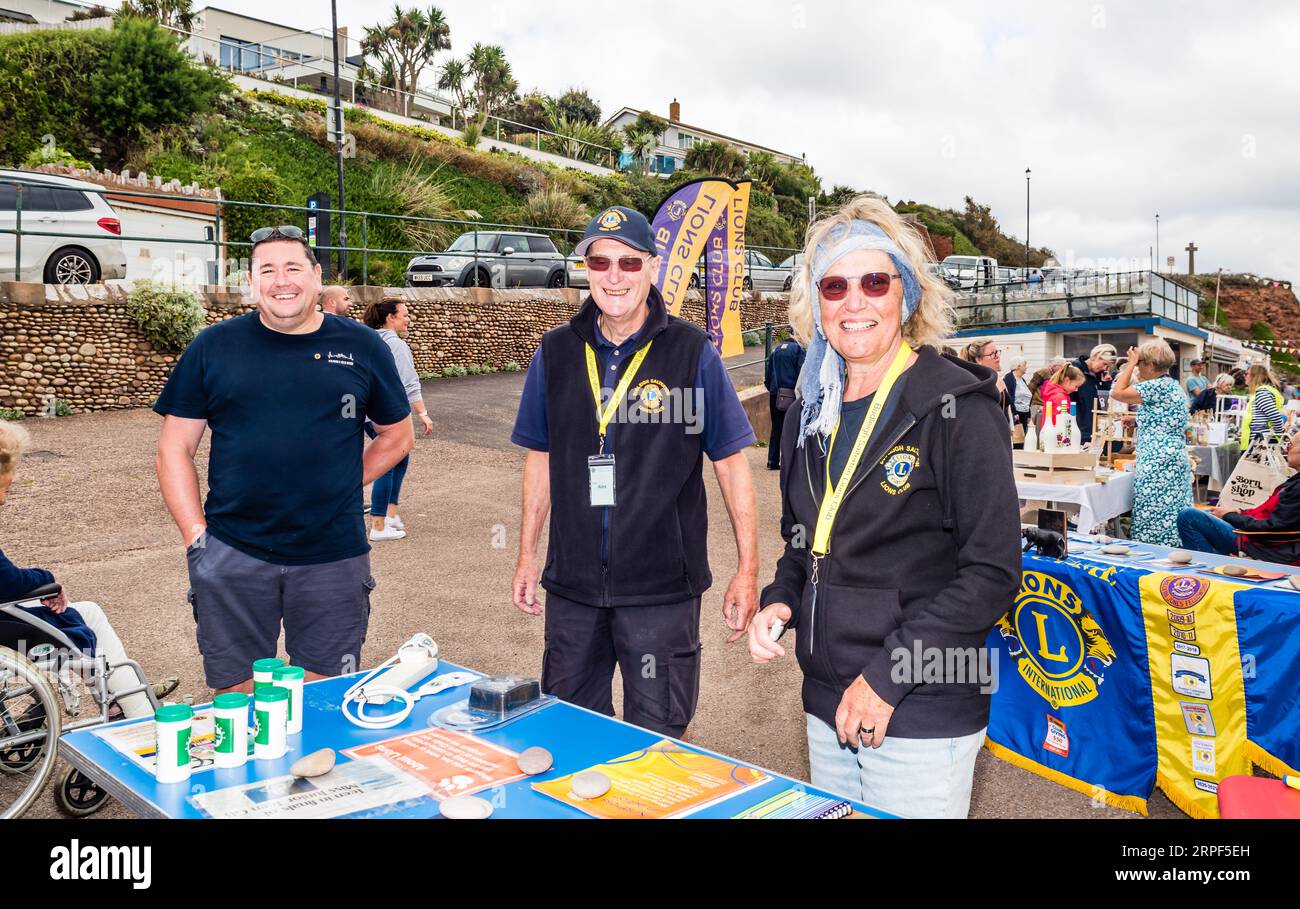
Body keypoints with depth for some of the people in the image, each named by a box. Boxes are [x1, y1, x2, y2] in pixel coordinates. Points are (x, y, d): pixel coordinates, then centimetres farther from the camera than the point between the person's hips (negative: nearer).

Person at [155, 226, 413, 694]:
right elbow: (175, 448, 5)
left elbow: (397, 436, 15)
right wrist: (195, 534, -3)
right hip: (231, 557, 0)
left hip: (334, 557, 0)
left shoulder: (363, 347, 4)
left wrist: (343, 483, 4)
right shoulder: (213, 347, 3)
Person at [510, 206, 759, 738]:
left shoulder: (692, 354, -6)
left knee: (656, 738, 7)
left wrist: (747, 569, -5)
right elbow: (541, 457, 13)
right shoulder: (556, 352, 4)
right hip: (572, 583, 4)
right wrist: (527, 555, 12)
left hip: (661, 588, -3)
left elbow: (731, 461, -3)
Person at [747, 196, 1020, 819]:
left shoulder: (956, 406, -11)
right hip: (827, 703, 6)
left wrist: (888, 675, -18)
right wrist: (779, 601, -1)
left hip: (922, 717, -6)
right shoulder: (814, 409, 8)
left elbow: (992, 572, -15)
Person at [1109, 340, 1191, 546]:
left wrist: (1131, 363, -8)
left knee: (1155, 524, -7)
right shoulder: (1174, 385, 18)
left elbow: (1117, 393, -18)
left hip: (1157, 464, -10)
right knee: (1173, 519, 10)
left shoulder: (1157, 386, -13)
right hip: (1177, 458, 10)